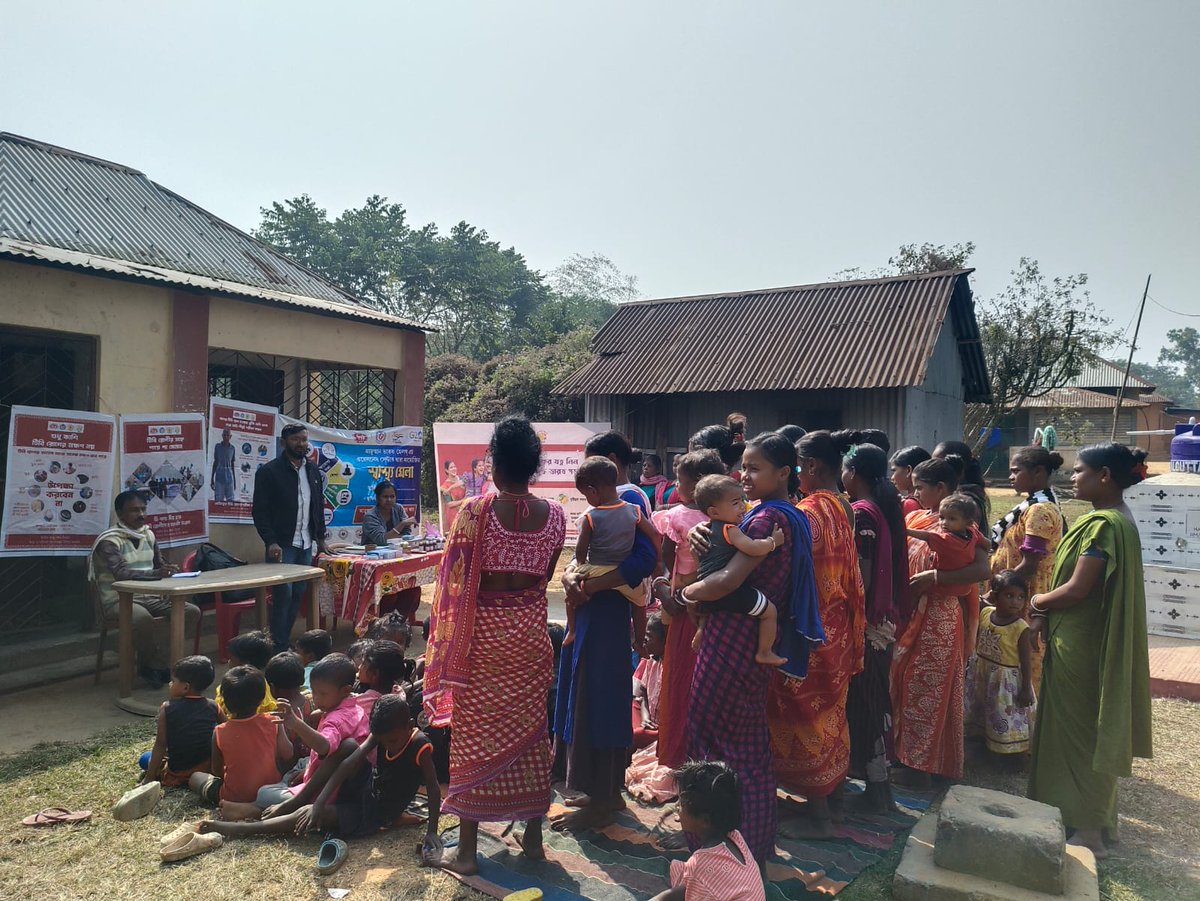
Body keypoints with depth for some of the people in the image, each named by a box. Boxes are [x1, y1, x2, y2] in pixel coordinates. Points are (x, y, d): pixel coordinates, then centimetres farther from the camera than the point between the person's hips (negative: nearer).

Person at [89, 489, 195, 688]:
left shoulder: (148, 535, 11)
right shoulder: (109, 540, -11)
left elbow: (160, 565, 20)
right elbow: (121, 573, -28)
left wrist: (169, 572, -4)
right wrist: (156, 573, -40)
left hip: (148, 596, 7)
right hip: (119, 600, -7)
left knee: (192, 611, -13)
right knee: (143, 618, -38)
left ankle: (154, 662, -8)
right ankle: (150, 664, -10)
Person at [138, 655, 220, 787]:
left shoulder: (167, 708, -11)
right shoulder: (213, 707, -6)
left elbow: (160, 745, -9)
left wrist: (150, 778, 0)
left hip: (177, 774, 2)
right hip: (209, 767, -1)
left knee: (145, 758, 26)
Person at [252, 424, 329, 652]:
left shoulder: (313, 470, 11)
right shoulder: (269, 472, -7)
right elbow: (260, 511, -9)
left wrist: (320, 538, 14)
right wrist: (271, 542, -17)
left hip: (306, 544, 6)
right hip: (282, 545, -6)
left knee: (299, 593, 8)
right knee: (283, 594, -6)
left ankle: (286, 639, 19)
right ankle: (280, 647, 3)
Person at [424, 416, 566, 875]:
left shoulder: (475, 511, -15)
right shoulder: (554, 515, -5)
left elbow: (455, 581, -11)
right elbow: (543, 578, 5)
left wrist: (453, 644, 0)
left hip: (482, 630, -3)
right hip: (531, 630, 3)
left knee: (475, 733, 7)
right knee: (529, 729, 15)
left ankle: (466, 850, 17)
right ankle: (533, 836, 29)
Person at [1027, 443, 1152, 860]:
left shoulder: (1103, 524, -22)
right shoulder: (1118, 520, 10)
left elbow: (1076, 589, -22)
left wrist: (1037, 602, -4)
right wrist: (1047, 611, 2)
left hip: (1079, 643, -9)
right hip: (1090, 638, 9)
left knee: (1078, 731, 3)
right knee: (1085, 729, 18)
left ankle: (1087, 830, 15)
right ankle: (1091, 819, 31)